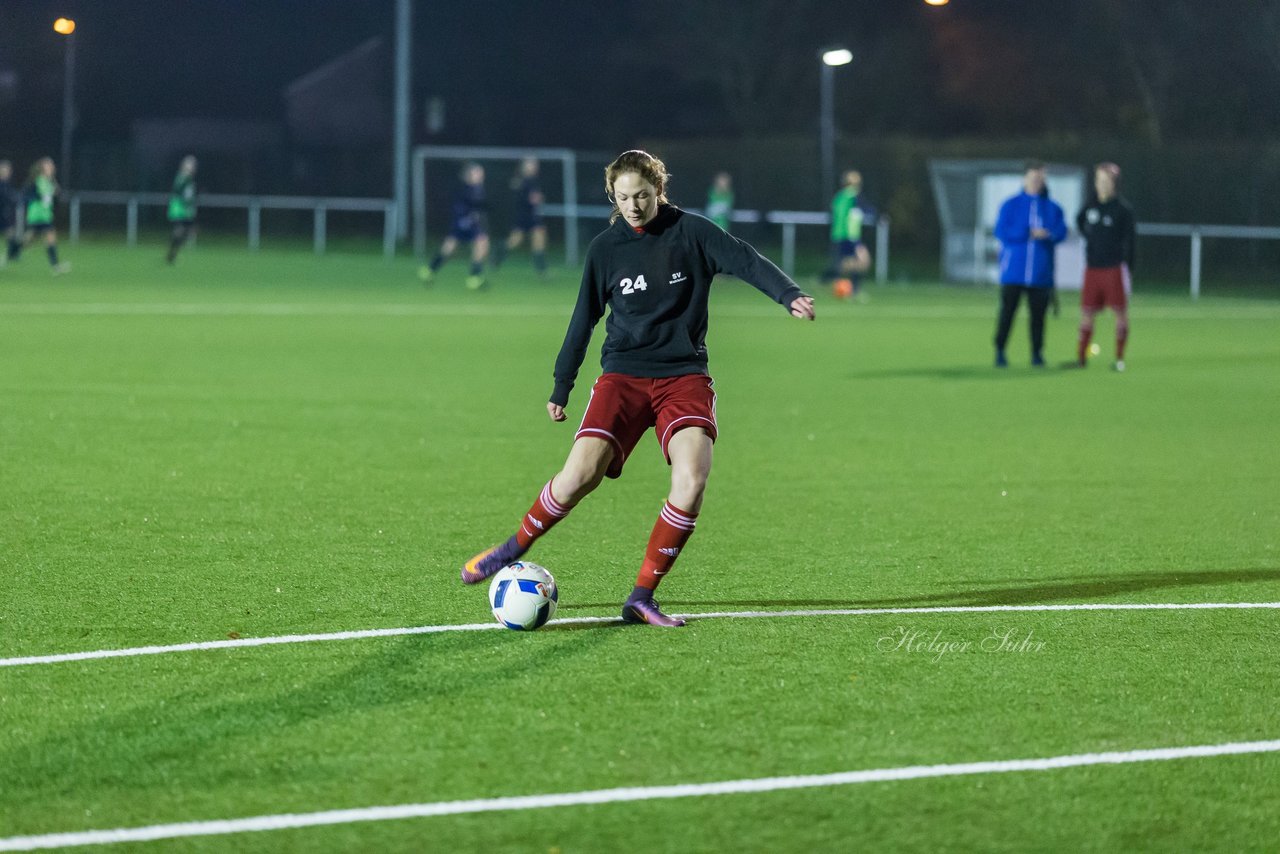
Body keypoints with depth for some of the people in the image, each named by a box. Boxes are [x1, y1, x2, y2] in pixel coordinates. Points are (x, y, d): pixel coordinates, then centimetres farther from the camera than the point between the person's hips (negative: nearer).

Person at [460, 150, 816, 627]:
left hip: (685, 376, -1)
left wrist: (789, 295, -31)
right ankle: (514, 549, 7)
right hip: (623, 375, 1)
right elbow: (584, 319, 14)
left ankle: (642, 597, -12)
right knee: (582, 471, -19)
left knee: (692, 477, -23)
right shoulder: (605, 248, 5)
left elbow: (745, 260, -13)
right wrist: (561, 387, 17)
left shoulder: (691, 232, -1)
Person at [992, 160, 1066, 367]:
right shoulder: (1011, 205, 3)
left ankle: (1037, 353, 9)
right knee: (1007, 311, -4)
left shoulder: (1053, 208, 9)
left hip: (1040, 272, 2)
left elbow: (1061, 232, 0)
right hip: (1013, 271, -2)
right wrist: (1030, 233, -13)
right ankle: (1000, 352, 3)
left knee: (1038, 313, 2)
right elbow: (1001, 231, -7)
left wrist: (1047, 234, -20)